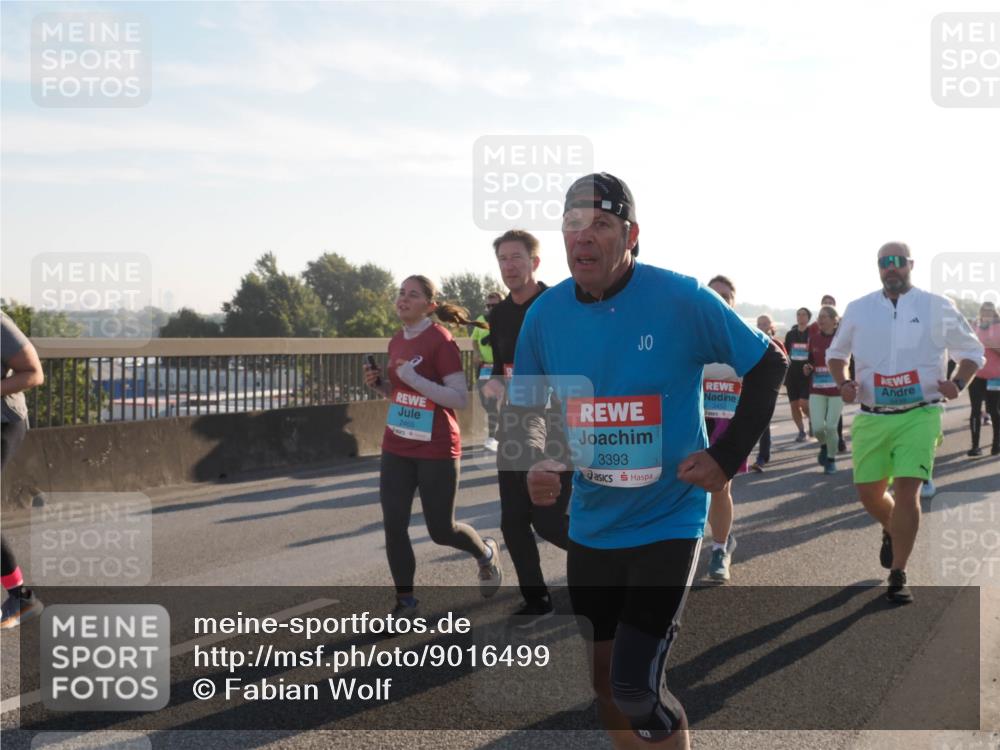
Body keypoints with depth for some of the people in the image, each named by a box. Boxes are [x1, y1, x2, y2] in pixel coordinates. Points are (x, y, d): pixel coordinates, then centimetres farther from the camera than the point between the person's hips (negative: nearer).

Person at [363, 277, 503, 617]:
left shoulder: (441, 341, -14)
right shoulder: (396, 342, 8)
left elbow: (460, 399, -18)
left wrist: (414, 378, -25)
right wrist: (379, 383, 2)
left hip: (436, 451, -6)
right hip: (396, 449, 6)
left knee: (441, 530, 5)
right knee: (393, 526, -1)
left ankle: (486, 553, 37)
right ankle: (405, 602, 12)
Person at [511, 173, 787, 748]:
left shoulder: (683, 300, -15)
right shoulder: (546, 314, -4)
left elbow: (769, 366, -4)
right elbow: (527, 405, 9)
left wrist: (728, 457, -11)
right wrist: (538, 463, -11)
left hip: (668, 522, -5)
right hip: (591, 525, 5)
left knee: (636, 688, -11)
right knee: (603, 678, 15)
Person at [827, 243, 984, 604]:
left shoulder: (938, 307, 0)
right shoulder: (858, 309, 6)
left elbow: (972, 351, 9)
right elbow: (836, 353, 19)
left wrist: (958, 383, -10)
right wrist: (843, 383, -1)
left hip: (919, 415, -3)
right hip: (871, 418, 3)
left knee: (907, 490, -14)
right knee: (868, 493, 8)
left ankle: (898, 576, -4)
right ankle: (892, 531, 43)